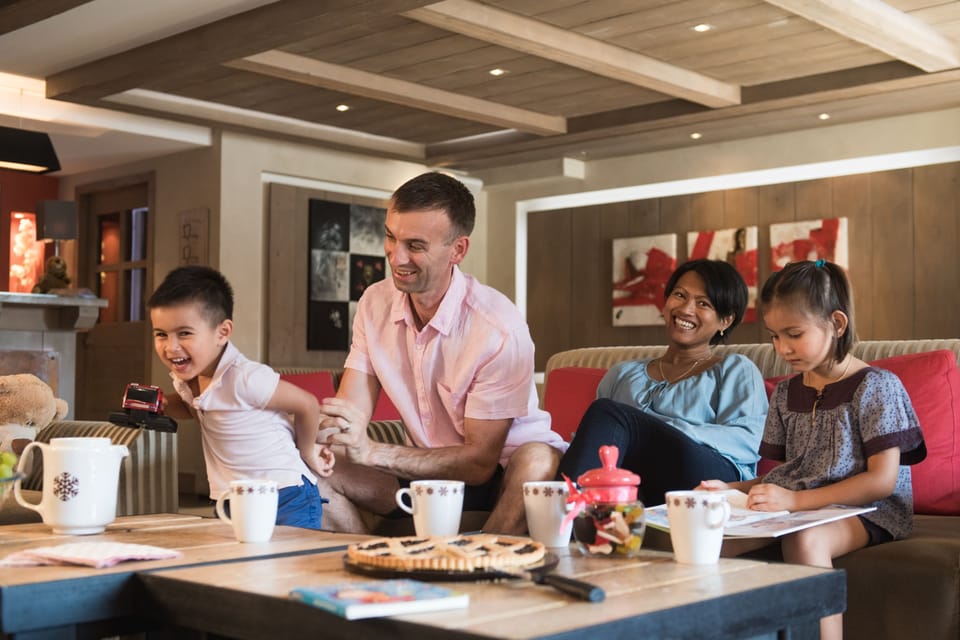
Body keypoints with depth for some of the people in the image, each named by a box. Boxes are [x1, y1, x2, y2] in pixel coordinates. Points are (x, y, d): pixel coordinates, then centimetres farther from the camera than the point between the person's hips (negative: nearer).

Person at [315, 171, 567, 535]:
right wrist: (322, 437, -31)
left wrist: (372, 452, -29)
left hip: (502, 473, -4)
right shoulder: (375, 303, -4)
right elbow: (352, 410, -7)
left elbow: (480, 461, -21)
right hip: (430, 471, 5)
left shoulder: (498, 330, -23)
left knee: (538, 462, -37)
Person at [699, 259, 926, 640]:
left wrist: (797, 500, -21)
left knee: (804, 539, -39)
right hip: (792, 510, 5)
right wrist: (731, 490, -4)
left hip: (866, 511, -5)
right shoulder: (786, 394, 15)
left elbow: (882, 480, -11)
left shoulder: (875, 387, -3)